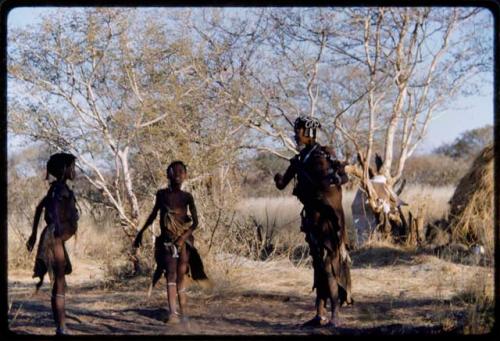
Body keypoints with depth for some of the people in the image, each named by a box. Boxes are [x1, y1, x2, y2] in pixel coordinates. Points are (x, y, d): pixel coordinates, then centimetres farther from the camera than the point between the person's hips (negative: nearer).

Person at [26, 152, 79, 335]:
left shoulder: (57, 187, 16)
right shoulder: (61, 188, -11)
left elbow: (39, 207, 25)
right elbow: (55, 205, -32)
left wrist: (34, 234, 30)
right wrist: (57, 226, -48)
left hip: (55, 239, 9)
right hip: (55, 239, -9)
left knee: (60, 285, 12)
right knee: (59, 286, -9)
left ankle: (60, 328, 16)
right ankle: (61, 329, -10)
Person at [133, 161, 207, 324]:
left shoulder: (187, 197, -1)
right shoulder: (162, 194, 2)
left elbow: (195, 222, -3)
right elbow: (153, 214, 15)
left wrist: (183, 237, -17)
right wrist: (140, 233, 17)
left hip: (184, 239, 0)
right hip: (167, 240, 0)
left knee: (181, 273, 4)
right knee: (171, 272, -13)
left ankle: (182, 310, 12)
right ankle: (173, 312, -23)